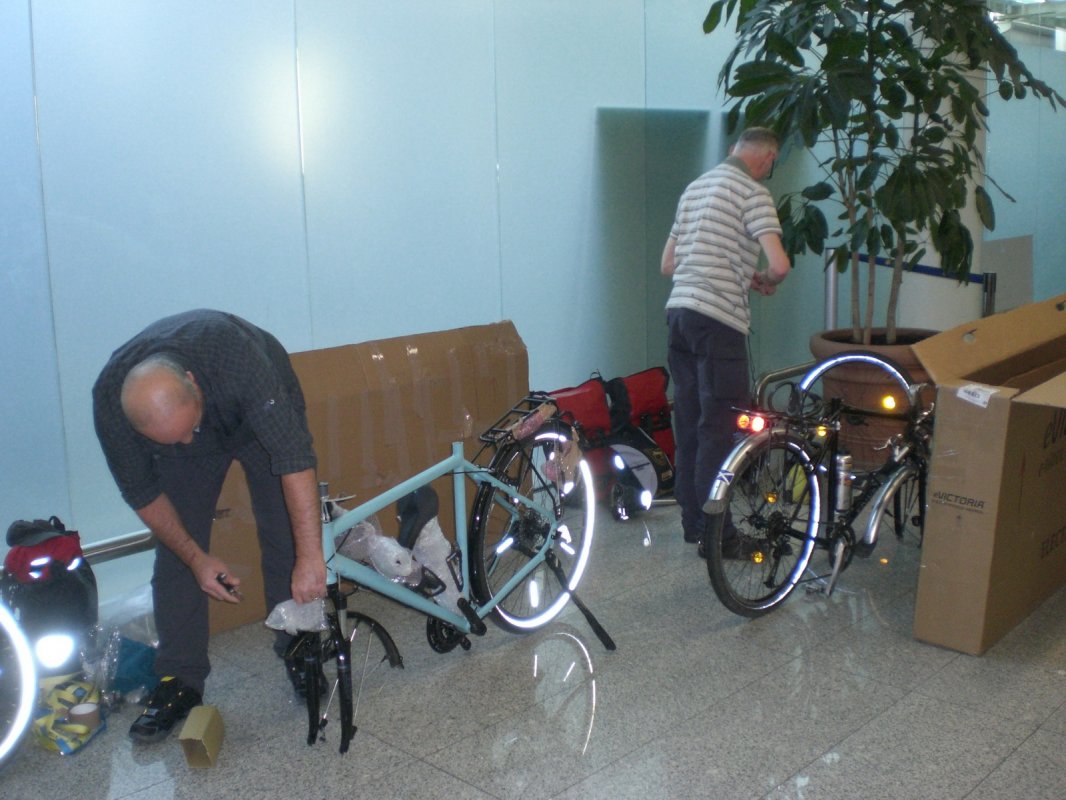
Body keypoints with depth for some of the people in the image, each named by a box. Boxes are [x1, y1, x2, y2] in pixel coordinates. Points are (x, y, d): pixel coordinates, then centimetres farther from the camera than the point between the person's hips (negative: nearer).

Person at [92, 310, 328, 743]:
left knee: (286, 539, -8)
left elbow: (294, 457, -46)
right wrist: (197, 558, -18)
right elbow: (141, 491, -16)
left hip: (264, 413, -2)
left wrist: (311, 559, -47)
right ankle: (180, 681, 7)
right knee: (174, 554, -4)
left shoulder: (233, 355, -45)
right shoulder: (110, 402, -33)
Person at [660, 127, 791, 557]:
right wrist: (766, 281, 5)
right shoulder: (752, 192, -7)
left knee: (688, 422, 13)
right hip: (718, 318, -8)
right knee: (717, 428, -3)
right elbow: (779, 264, -19)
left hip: (678, 311, 8)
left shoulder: (695, 186, 18)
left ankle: (692, 521, 22)